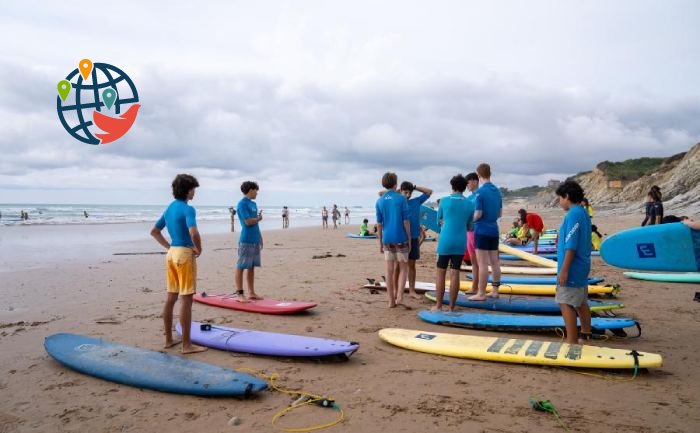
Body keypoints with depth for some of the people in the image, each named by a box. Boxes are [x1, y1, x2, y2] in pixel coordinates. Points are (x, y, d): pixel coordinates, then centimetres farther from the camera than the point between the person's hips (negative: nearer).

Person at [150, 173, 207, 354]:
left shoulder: (169, 208, 12)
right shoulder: (187, 209, -14)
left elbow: (154, 231, 20)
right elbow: (193, 233, -29)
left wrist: (169, 247, 15)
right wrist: (199, 249, -12)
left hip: (171, 253, 9)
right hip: (185, 254, -9)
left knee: (171, 297, 14)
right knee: (186, 299, -5)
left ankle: (169, 339, 23)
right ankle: (186, 344, -1)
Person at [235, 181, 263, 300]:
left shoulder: (253, 204, 15)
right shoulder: (242, 204, -11)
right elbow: (248, 221, -19)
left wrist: (260, 238, 18)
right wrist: (259, 218, -2)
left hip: (255, 240, 8)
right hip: (246, 240, -8)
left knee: (251, 267, 12)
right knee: (241, 267, -2)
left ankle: (251, 293, 19)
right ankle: (240, 294, 1)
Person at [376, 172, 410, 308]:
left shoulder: (379, 201, 4)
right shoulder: (401, 199, -6)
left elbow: (379, 224, 5)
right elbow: (406, 221, -7)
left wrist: (380, 243, 11)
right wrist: (409, 239, 1)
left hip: (387, 239, 3)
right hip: (400, 238, -3)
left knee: (390, 270, 7)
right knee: (403, 268, 9)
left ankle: (391, 300, 10)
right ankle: (399, 296, -6)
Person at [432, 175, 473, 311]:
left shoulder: (444, 201, -2)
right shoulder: (470, 204, 4)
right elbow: (468, 225, 13)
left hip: (445, 240, -2)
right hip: (461, 242, 2)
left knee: (440, 273, 6)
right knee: (455, 273, 4)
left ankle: (438, 305, 8)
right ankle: (452, 306, 8)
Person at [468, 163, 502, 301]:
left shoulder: (480, 191, -14)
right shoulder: (497, 191, 9)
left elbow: (478, 214, -16)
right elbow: (500, 213, 15)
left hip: (482, 230, -7)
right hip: (494, 230, 8)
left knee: (483, 263, -5)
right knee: (494, 262, 11)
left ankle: (481, 293, -1)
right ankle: (495, 291, 18)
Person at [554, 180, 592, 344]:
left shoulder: (573, 214, -18)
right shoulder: (584, 213, 11)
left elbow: (571, 245, -22)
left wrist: (564, 270, -22)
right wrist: (561, 240, 16)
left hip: (572, 269, -10)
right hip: (582, 268, 10)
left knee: (566, 303, -7)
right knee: (581, 302, 18)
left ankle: (572, 341, -5)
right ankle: (585, 336, 30)